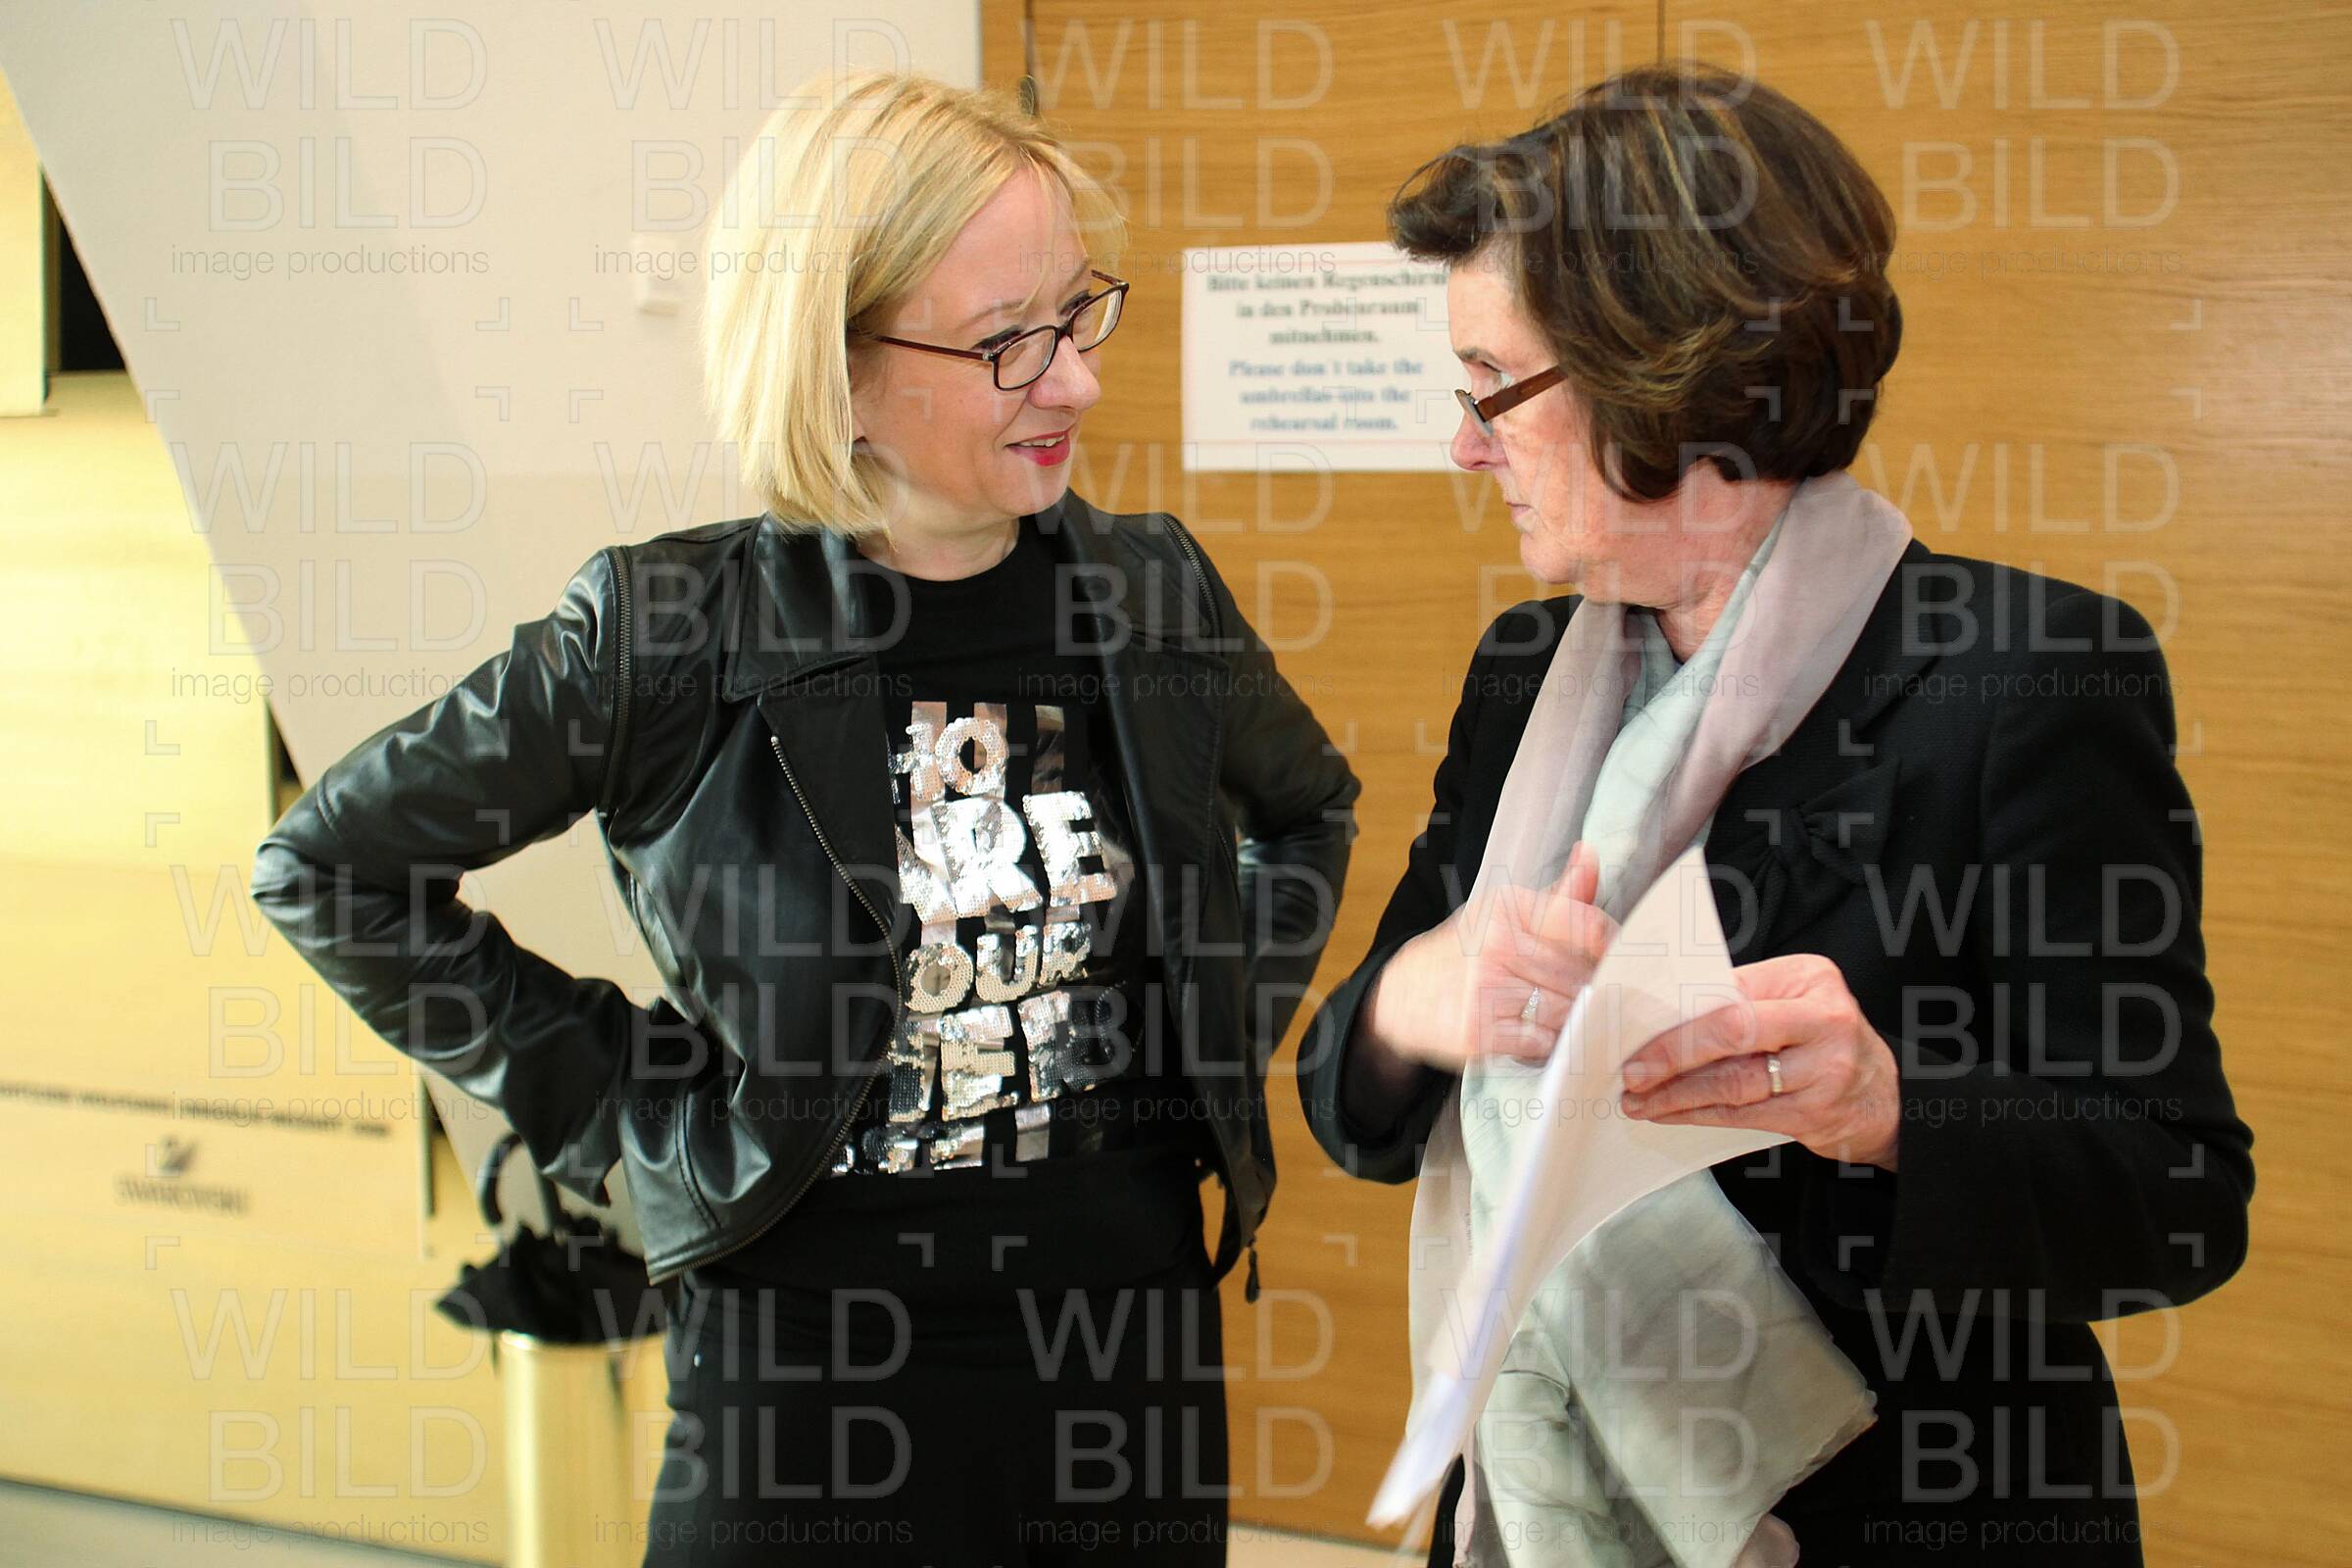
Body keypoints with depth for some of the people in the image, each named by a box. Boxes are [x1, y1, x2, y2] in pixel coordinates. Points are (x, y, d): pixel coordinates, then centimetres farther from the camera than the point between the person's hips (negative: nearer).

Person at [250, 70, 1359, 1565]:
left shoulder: (1155, 594, -1)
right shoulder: (673, 632, -11)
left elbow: (1308, 807, 20)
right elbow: (331, 864, -1)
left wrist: (1227, 1034, 8)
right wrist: (605, 1089, -4)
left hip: (1133, 1338, 3)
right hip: (803, 1369, -3)